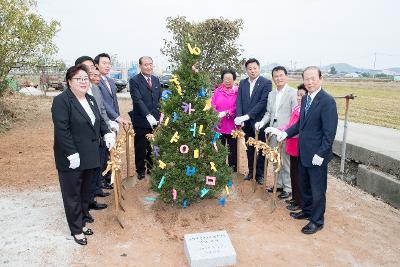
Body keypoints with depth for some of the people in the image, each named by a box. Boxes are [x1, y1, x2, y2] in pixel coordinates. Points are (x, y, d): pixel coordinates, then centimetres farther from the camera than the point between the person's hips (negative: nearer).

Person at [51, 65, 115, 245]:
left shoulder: (91, 100, 10)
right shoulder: (61, 101, -14)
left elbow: (99, 120, 19)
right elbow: (62, 131, -19)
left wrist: (108, 134, 0)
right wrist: (72, 154, -22)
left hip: (90, 157, 7)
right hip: (72, 159, -7)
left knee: (85, 193, 18)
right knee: (73, 195, 9)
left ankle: (81, 221, 36)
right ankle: (76, 230, 24)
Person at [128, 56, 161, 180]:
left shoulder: (156, 80, 11)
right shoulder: (134, 80, -8)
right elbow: (137, 100, -18)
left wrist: (160, 114, 2)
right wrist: (148, 115, -27)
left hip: (155, 120, 4)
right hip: (140, 120, -4)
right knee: (140, 147, 8)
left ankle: (152, 167, 29)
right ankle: (141, 170, 24)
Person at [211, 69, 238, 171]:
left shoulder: (237, 92, -1)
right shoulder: (217, 91, 7)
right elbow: (212, 106, 3)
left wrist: (226, 113, -21)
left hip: (232, 126, -2)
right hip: (219, 126, 2)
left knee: (232, 150, 8)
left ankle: (232, 171, 21)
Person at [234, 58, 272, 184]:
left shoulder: (266, 83, -8)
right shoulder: (242, 83, 8)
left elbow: (263, 102, -17)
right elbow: (239, 101, 1)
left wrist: (248, 116, -21)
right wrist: (240, 117, -14)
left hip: (259, 121, -4)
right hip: (246, 123, 4)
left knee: (261, 149, 8)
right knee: (249, 148, 15)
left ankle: (260, 174, 21)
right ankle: (251, 171, 29)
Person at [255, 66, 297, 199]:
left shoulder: (293, 93, -7)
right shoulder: (271, 94, 14)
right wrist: (262, 122, 1)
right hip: (273, 133, 6)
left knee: (286, 161, 3)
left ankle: (288, 188, 17)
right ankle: (279, 184, 31)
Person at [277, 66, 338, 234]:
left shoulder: (327, 101, -17)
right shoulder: (305, 99, 8)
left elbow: (329, 131, -19)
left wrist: (320, 154, -20)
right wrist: (286, 133, 2)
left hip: (317, 155, -8)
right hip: (303, 152, 8)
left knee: (317, 189, 9)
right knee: (304, 186, 21)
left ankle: (317, 221, 26)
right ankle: (306, 211, 41)